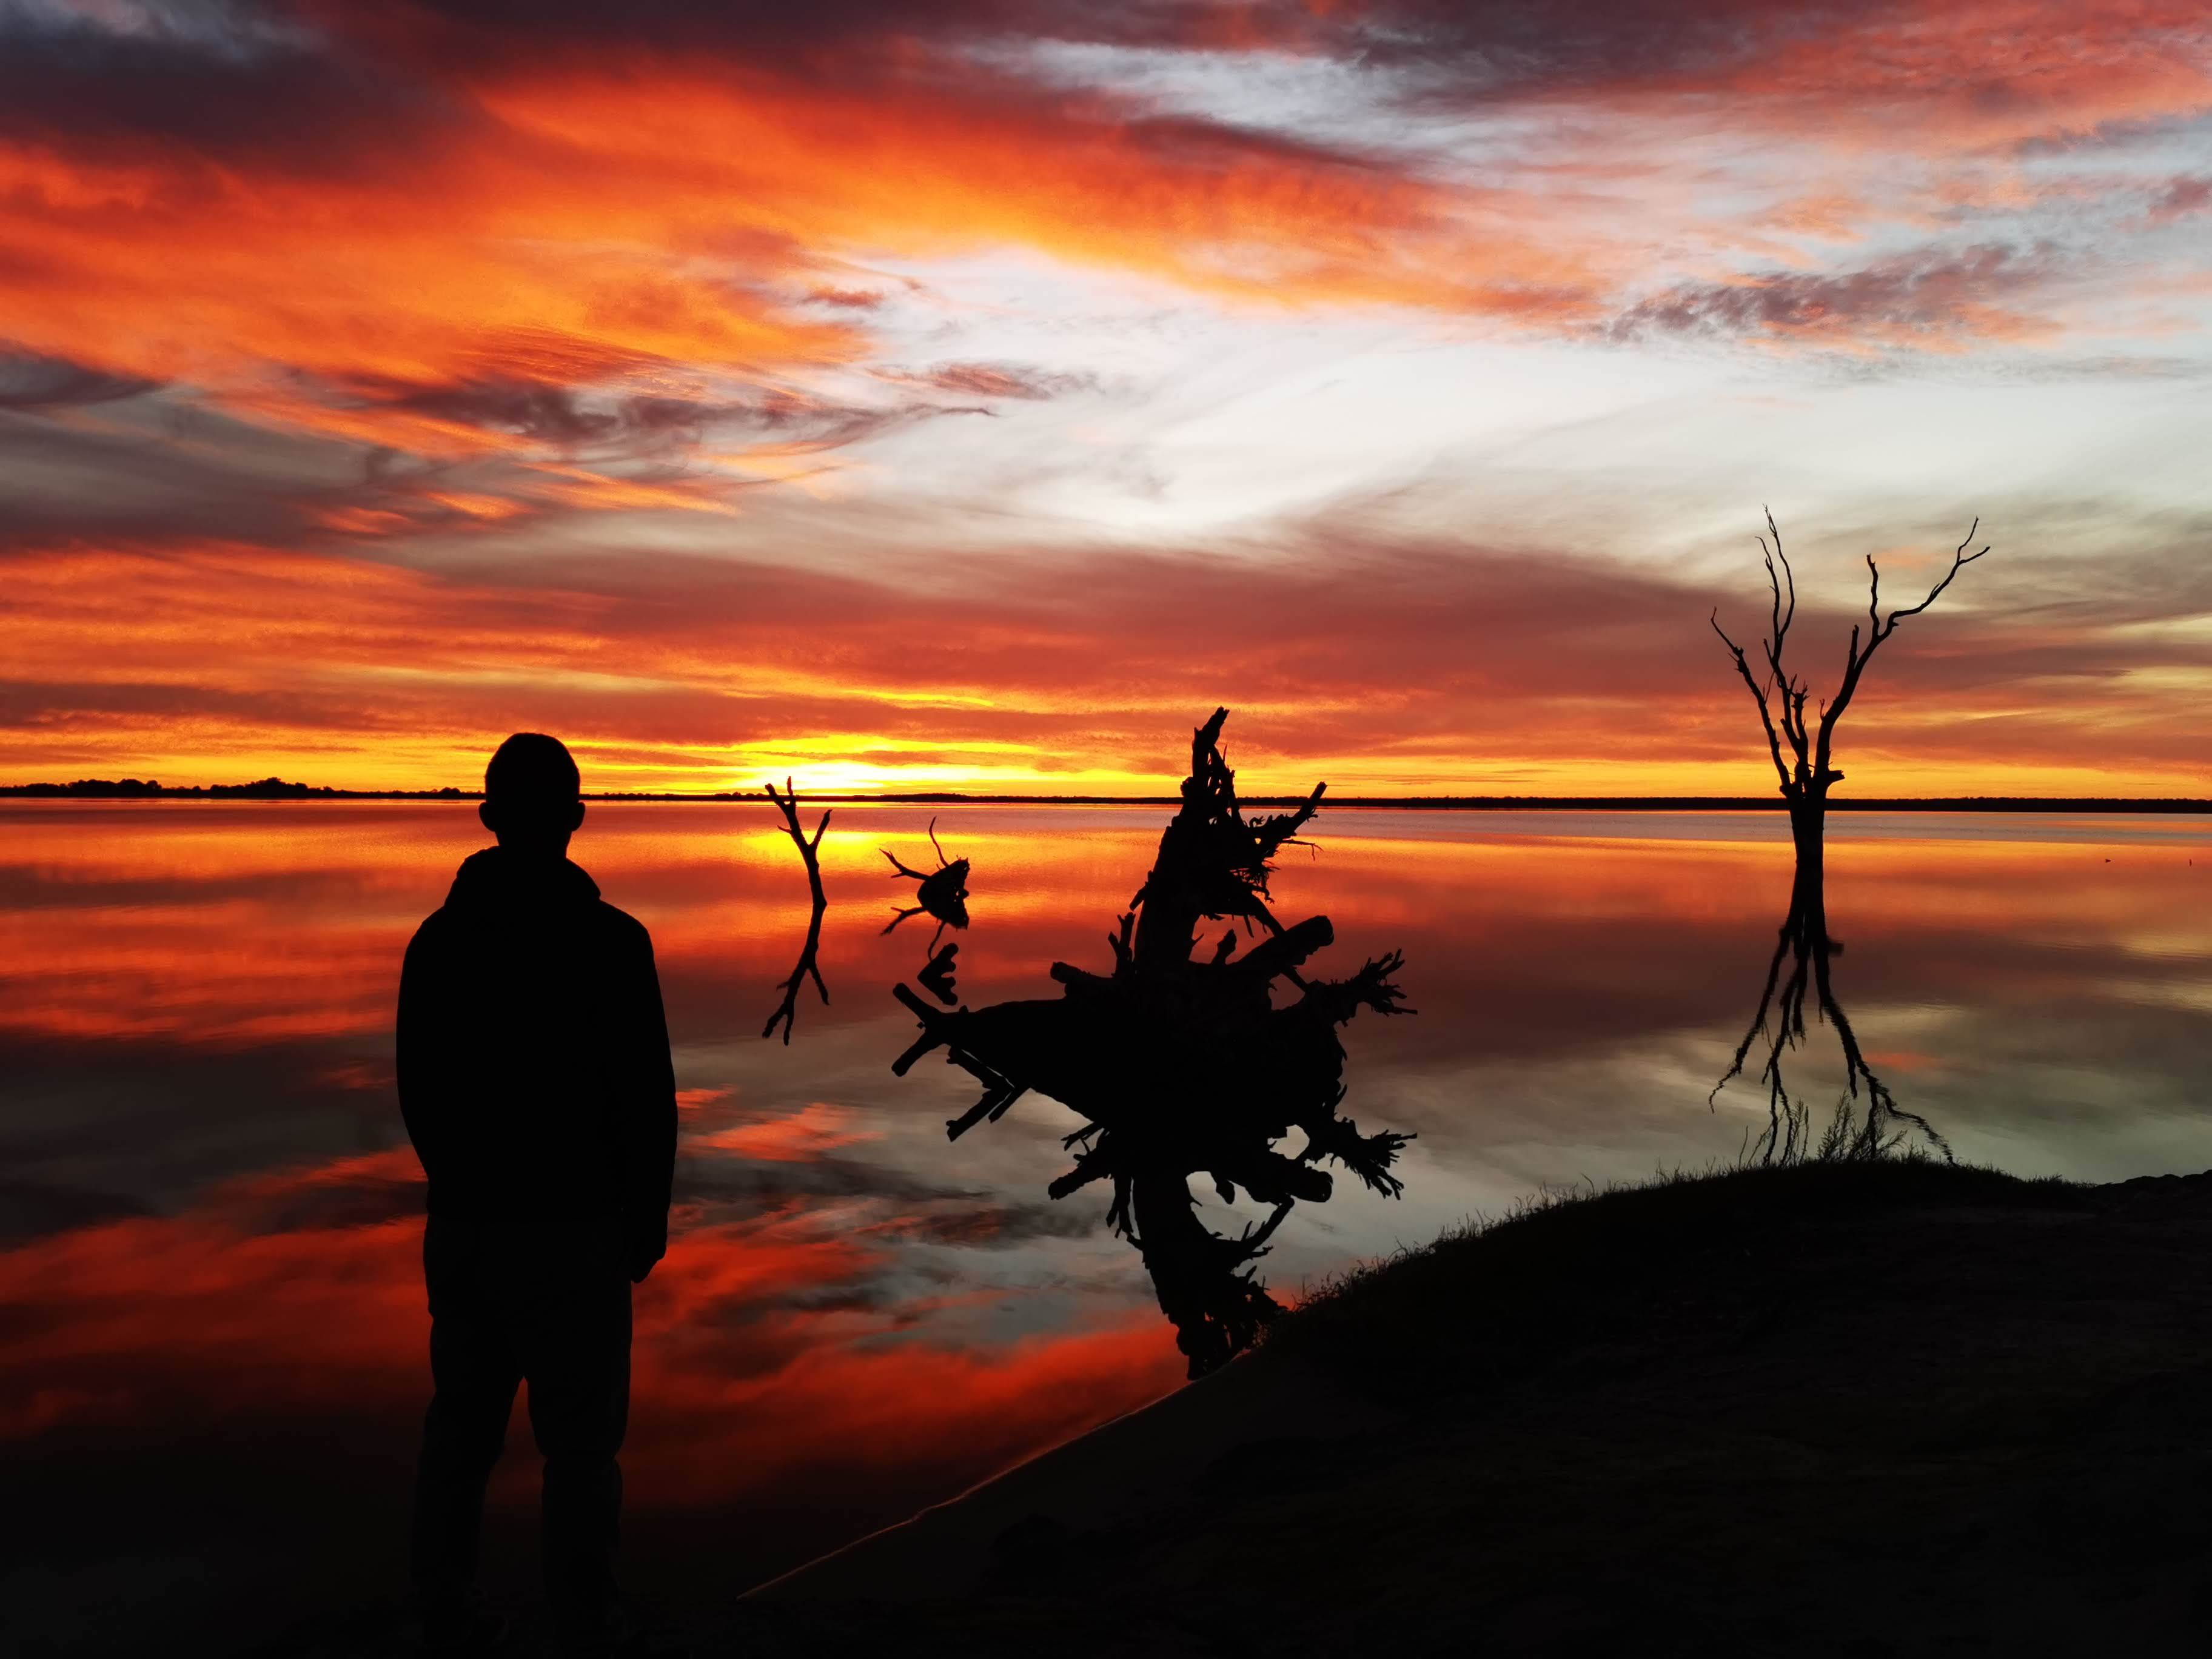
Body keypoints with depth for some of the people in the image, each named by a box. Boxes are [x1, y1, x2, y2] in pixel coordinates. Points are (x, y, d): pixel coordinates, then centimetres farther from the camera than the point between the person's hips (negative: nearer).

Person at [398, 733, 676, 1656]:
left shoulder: (437, 938, 1)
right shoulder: (608, 940, -16)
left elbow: (418, 1092, 10)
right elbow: (646, 1099, -14)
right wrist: (647, 1220, 0)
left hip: (460, 1225, 6)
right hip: (571, 1231, -5)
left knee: (460, 1428, 17)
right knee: (580, 1444, 5)